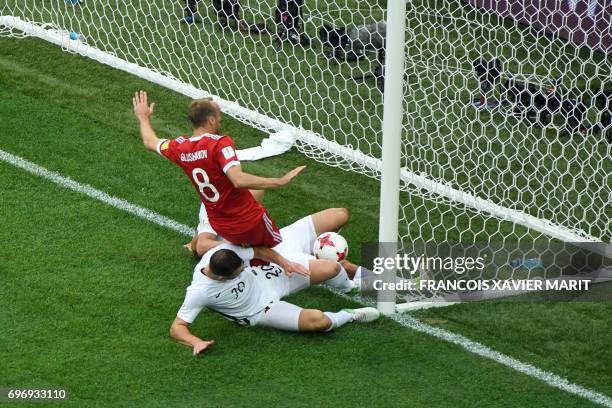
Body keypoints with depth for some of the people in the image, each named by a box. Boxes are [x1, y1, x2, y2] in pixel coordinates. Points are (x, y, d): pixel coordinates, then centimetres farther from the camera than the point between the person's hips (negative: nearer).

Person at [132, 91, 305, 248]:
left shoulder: (180, 147, -3)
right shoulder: (220, 143, -23)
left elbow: (150, 142, 18)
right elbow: (238, 180, -37)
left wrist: (144, 117, 37)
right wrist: (280, 181, -36)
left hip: (221, 227, 7)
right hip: (250, 223, -6)